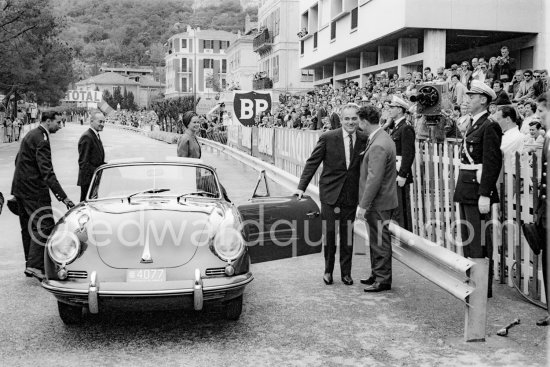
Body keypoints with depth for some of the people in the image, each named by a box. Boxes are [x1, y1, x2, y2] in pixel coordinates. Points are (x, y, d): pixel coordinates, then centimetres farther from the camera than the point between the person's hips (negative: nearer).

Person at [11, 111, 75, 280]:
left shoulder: (31, 135, 14)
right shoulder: (41, 139, -17)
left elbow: (18, 160, 23)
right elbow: (47, 172, -25)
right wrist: (63, 197, -29)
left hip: (20, 188, 10)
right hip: (34, 190, -10)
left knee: (28, 228, 14)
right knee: (45, 226, -10)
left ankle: (30, 265, 21)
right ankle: (35, 266, -12)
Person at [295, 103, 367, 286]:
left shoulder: (364, 140, 0)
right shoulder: (328, 138, -6)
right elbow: (312, 163, -3)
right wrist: (301, 187, -9)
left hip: (351, 195, 2)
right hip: (330, 193, -2)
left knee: (347, 234, 9)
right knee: (329, 232, 4)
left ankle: (346, 272, 23)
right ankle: (328, 270, 22)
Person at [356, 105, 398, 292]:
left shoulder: (378, 146, -23)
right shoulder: (382, 138, 10)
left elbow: (374, 179, -25)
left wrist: (363, 205, -21)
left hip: (378, 203, -10)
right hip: (379, 201, 10)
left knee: (380, 242, 1)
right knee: (376, 240, 19)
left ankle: (383, 280, 12)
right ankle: (376, 274, 31)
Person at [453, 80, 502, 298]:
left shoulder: (489, 127, -13)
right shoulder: (474, 125, 16)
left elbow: (493, 163, -19)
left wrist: (485, 195, -22)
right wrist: (462, 190, 16)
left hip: (478, 192, -10)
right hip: (466, 191, 10)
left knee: (480, 241, -2)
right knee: (467, 239, 16)